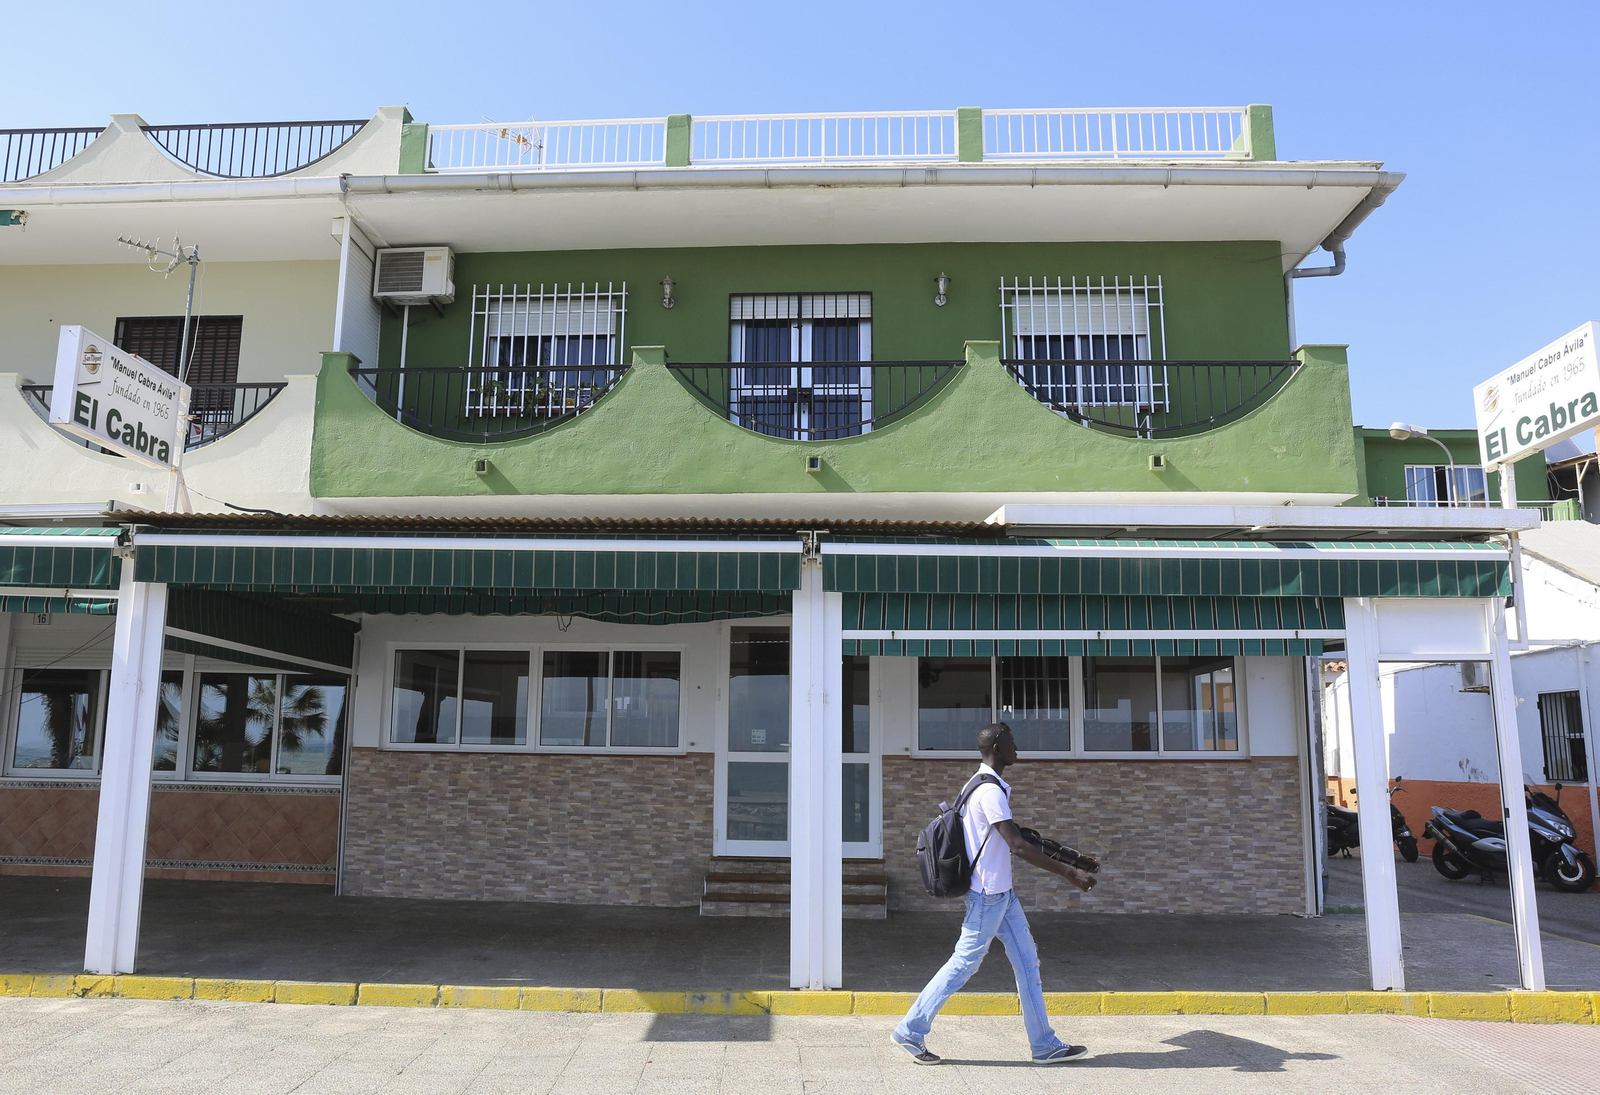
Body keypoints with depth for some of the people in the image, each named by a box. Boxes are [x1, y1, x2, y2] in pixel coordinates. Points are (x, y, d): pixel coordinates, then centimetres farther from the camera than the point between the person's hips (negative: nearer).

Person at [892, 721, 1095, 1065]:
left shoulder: (985, 785, 12)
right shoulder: (991, 791, -21)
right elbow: (1018, 847, -26)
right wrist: (1069, 873, -24)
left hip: (1001, 893, 10)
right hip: (989, 894, -10)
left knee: (1027, 960, 10)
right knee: (964, 963, -1)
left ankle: (1045, 1045, 17)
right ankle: (911, 1030, 9)